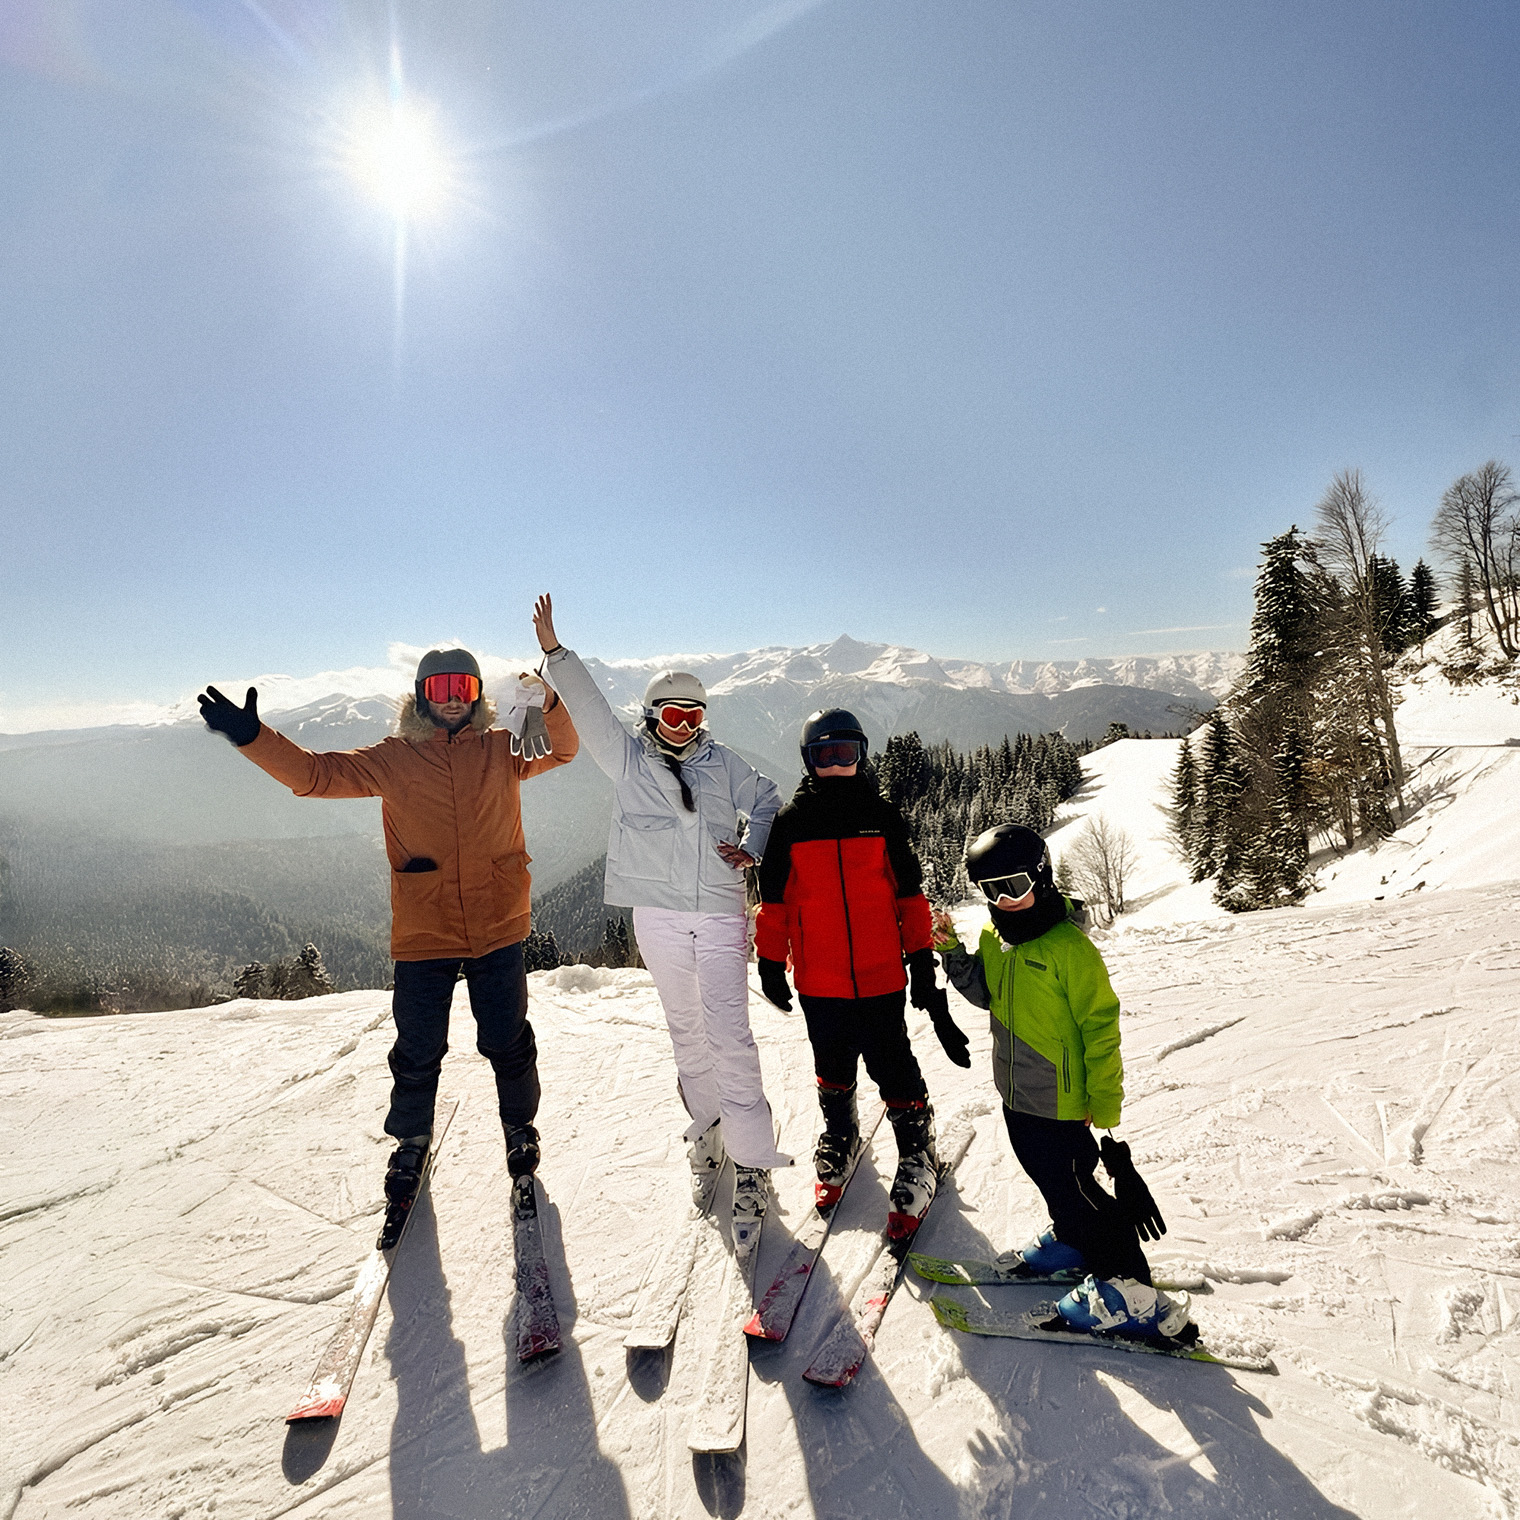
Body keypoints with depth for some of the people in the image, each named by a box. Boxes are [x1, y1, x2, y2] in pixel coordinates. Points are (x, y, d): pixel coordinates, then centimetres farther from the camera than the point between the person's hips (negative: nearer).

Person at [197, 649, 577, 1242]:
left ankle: (520, 1129, 37)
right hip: (422, 933, 0)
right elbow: (314, 773, 1)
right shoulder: (394, 758, 2)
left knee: (508, 1042, 11)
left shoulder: (501, 750, 3)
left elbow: (562, 749, 0)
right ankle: (411, 1143, 37)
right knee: (417, 1053, 11)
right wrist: (252, 736, -12)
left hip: (497, 930, 0)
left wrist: (545, 705, -18)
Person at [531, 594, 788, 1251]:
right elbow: (588, 708, -4)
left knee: (730, 1036, -7)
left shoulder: (722, 763, 9)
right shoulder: (628, 759, 6)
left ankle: (751, 1163, 0)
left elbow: (769, 801, 19)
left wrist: (752, 849, 3)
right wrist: (554, 651, -13)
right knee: (686, 1030, 13)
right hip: (658, 913, 1)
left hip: (719, 912, -1)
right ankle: (707, 1130, 31)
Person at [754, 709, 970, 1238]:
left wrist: (922, 963, 4)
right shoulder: (791, 822, 0)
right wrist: (771, 964, 7)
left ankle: (917, 1158, 20)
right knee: (833, 1070, 16)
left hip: (881, 976, -1)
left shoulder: (881, 816, 1)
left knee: (895, 1072, 0)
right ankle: (839, 1138, 41)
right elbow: (774, 901, 6)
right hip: (818, 980, 1)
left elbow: (910, 894, 6)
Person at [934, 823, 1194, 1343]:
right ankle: (1071, 1239, 46)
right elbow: (983, 993, 12)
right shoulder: (995, 937, 1)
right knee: (1045, 1174, 23)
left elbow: (1100, 1023, -18)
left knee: (1071, 1185, -1)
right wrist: (952, 951, -5)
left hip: (1059, 1099, -8)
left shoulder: (1069, 946, -22)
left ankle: (1128, 1289, 13)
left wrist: (1104, 1098, -14)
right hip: (1017, 1091, 8)